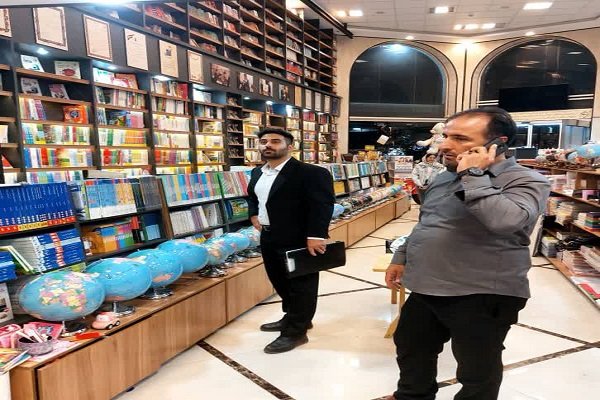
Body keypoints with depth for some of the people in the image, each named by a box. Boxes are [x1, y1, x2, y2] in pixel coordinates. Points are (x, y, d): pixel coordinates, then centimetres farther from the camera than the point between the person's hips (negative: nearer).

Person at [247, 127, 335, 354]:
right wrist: (253, 214, 12)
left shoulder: (311, 173, -15)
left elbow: (322, 205, -20)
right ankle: (292, 318, 38)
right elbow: (252, 195, 28)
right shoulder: (257, 173, 11)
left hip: (298, 240, -8)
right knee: (279, 281, 20)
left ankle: (295, 332, 17)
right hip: (269, 238, 9)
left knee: (301, 286, 4)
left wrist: (315, 235, -27)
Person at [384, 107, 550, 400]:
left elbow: (505, 220, -35)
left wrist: (473, 175, -25)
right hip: (426, 290, 8)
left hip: (483, 297, -7)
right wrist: (402, 257, 17)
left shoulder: (526, 181, -14)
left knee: (477, 372, 13)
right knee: (410, 349, 23)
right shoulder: (444, 179, 9)